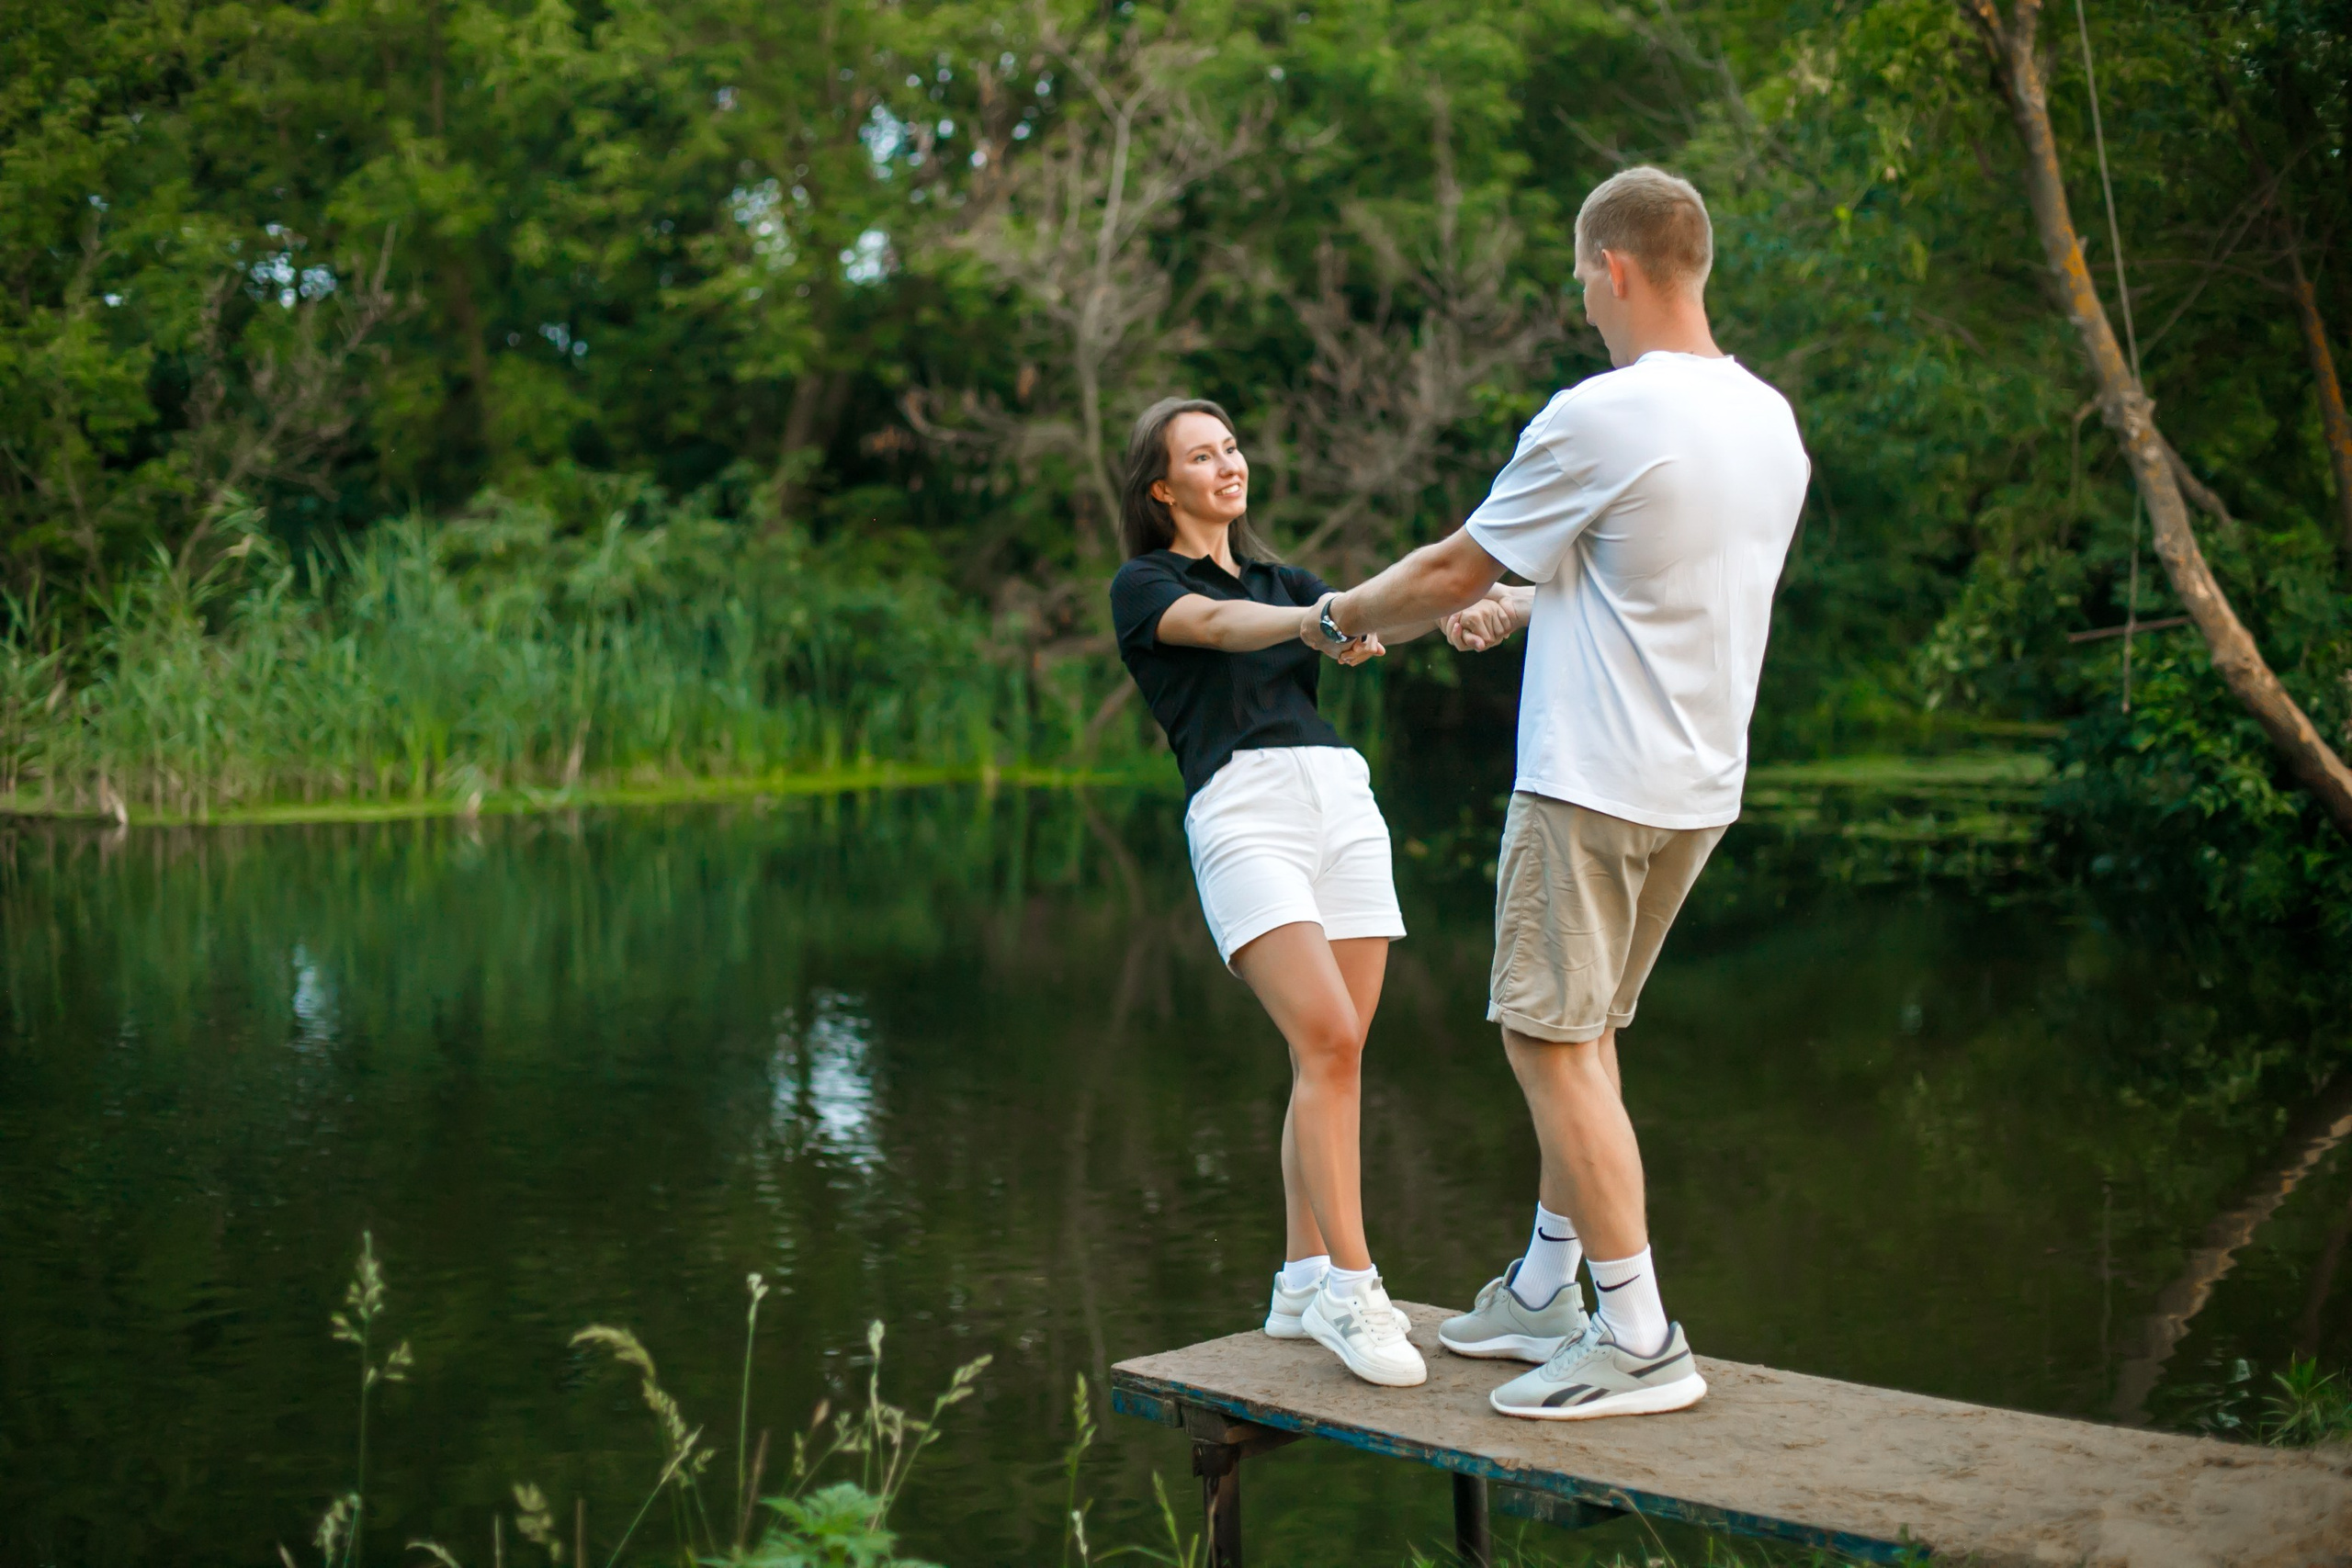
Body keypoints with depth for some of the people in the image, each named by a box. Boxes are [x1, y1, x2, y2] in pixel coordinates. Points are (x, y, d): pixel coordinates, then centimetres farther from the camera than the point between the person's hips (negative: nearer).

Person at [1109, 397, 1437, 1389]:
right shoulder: (1142, 586, 9)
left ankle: (1304, 1286, 9)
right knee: (1328, 1042, -18)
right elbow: (1219, 623, -13)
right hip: (1241, 809, -6)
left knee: (1333, 1058, 1)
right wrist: (1312, 618, -33)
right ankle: (1351, 1285, -14)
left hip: (1343, 798, 6)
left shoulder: (1280, 577, 27)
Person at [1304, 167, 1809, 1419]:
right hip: (1700, 785, 9)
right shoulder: (1771, 422, 9)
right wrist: (1519, 612, 32)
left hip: (1592, 783, -9)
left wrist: (1346, 613, 12)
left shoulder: (1598, 419, -17)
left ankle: (1641, 1341, -3)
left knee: (1552, 1041, -3)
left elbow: (1452, 569, -7)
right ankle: (1544, 1292, 27)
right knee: (1582, 1034, 17)